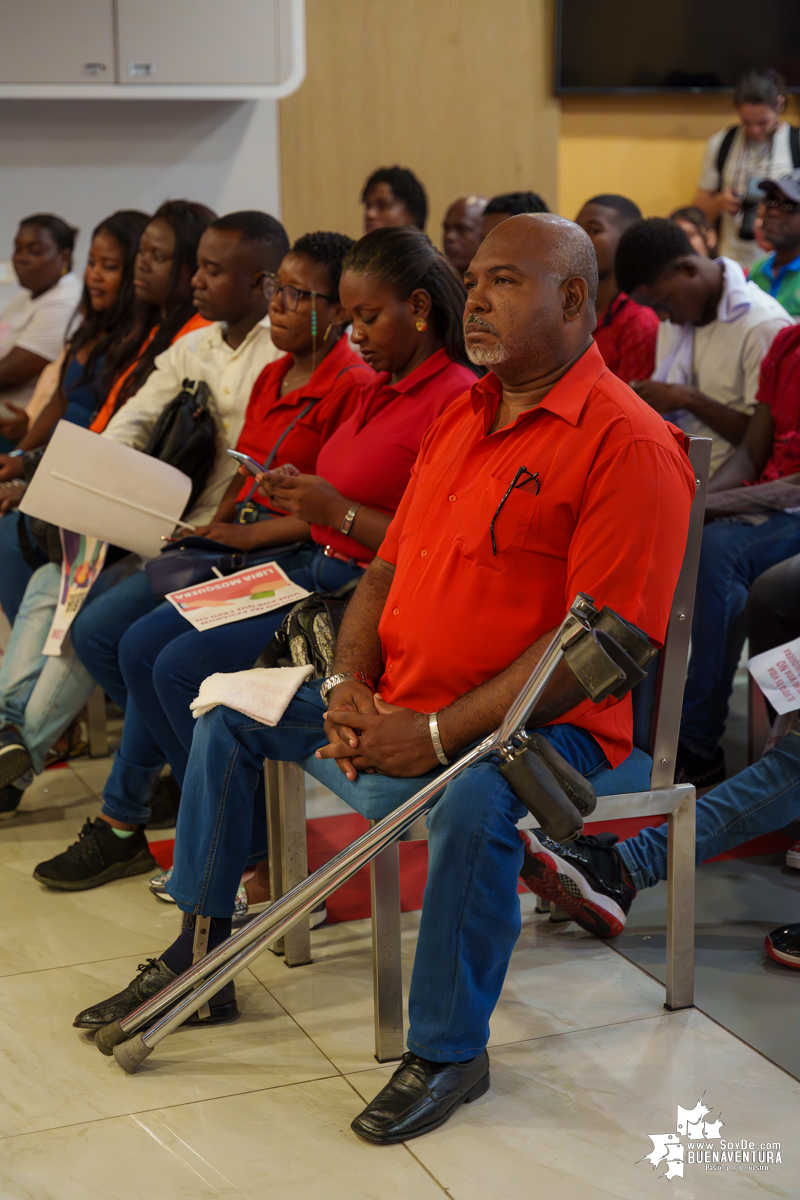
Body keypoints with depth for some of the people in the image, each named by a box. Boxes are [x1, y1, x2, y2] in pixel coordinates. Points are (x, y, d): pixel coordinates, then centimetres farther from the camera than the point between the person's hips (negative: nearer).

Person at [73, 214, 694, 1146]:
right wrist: (350, 685, -3)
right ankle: (198, 953, 23)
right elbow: (386, 570, 16)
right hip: (393, 709, 9)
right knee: (229, 711, 13)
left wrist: (436, 735, -24)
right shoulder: (460, 415, 13)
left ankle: (449, 1050, -18)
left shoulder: (630, 445, -16)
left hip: (541, 724, -9)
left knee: (471, 799, -40)